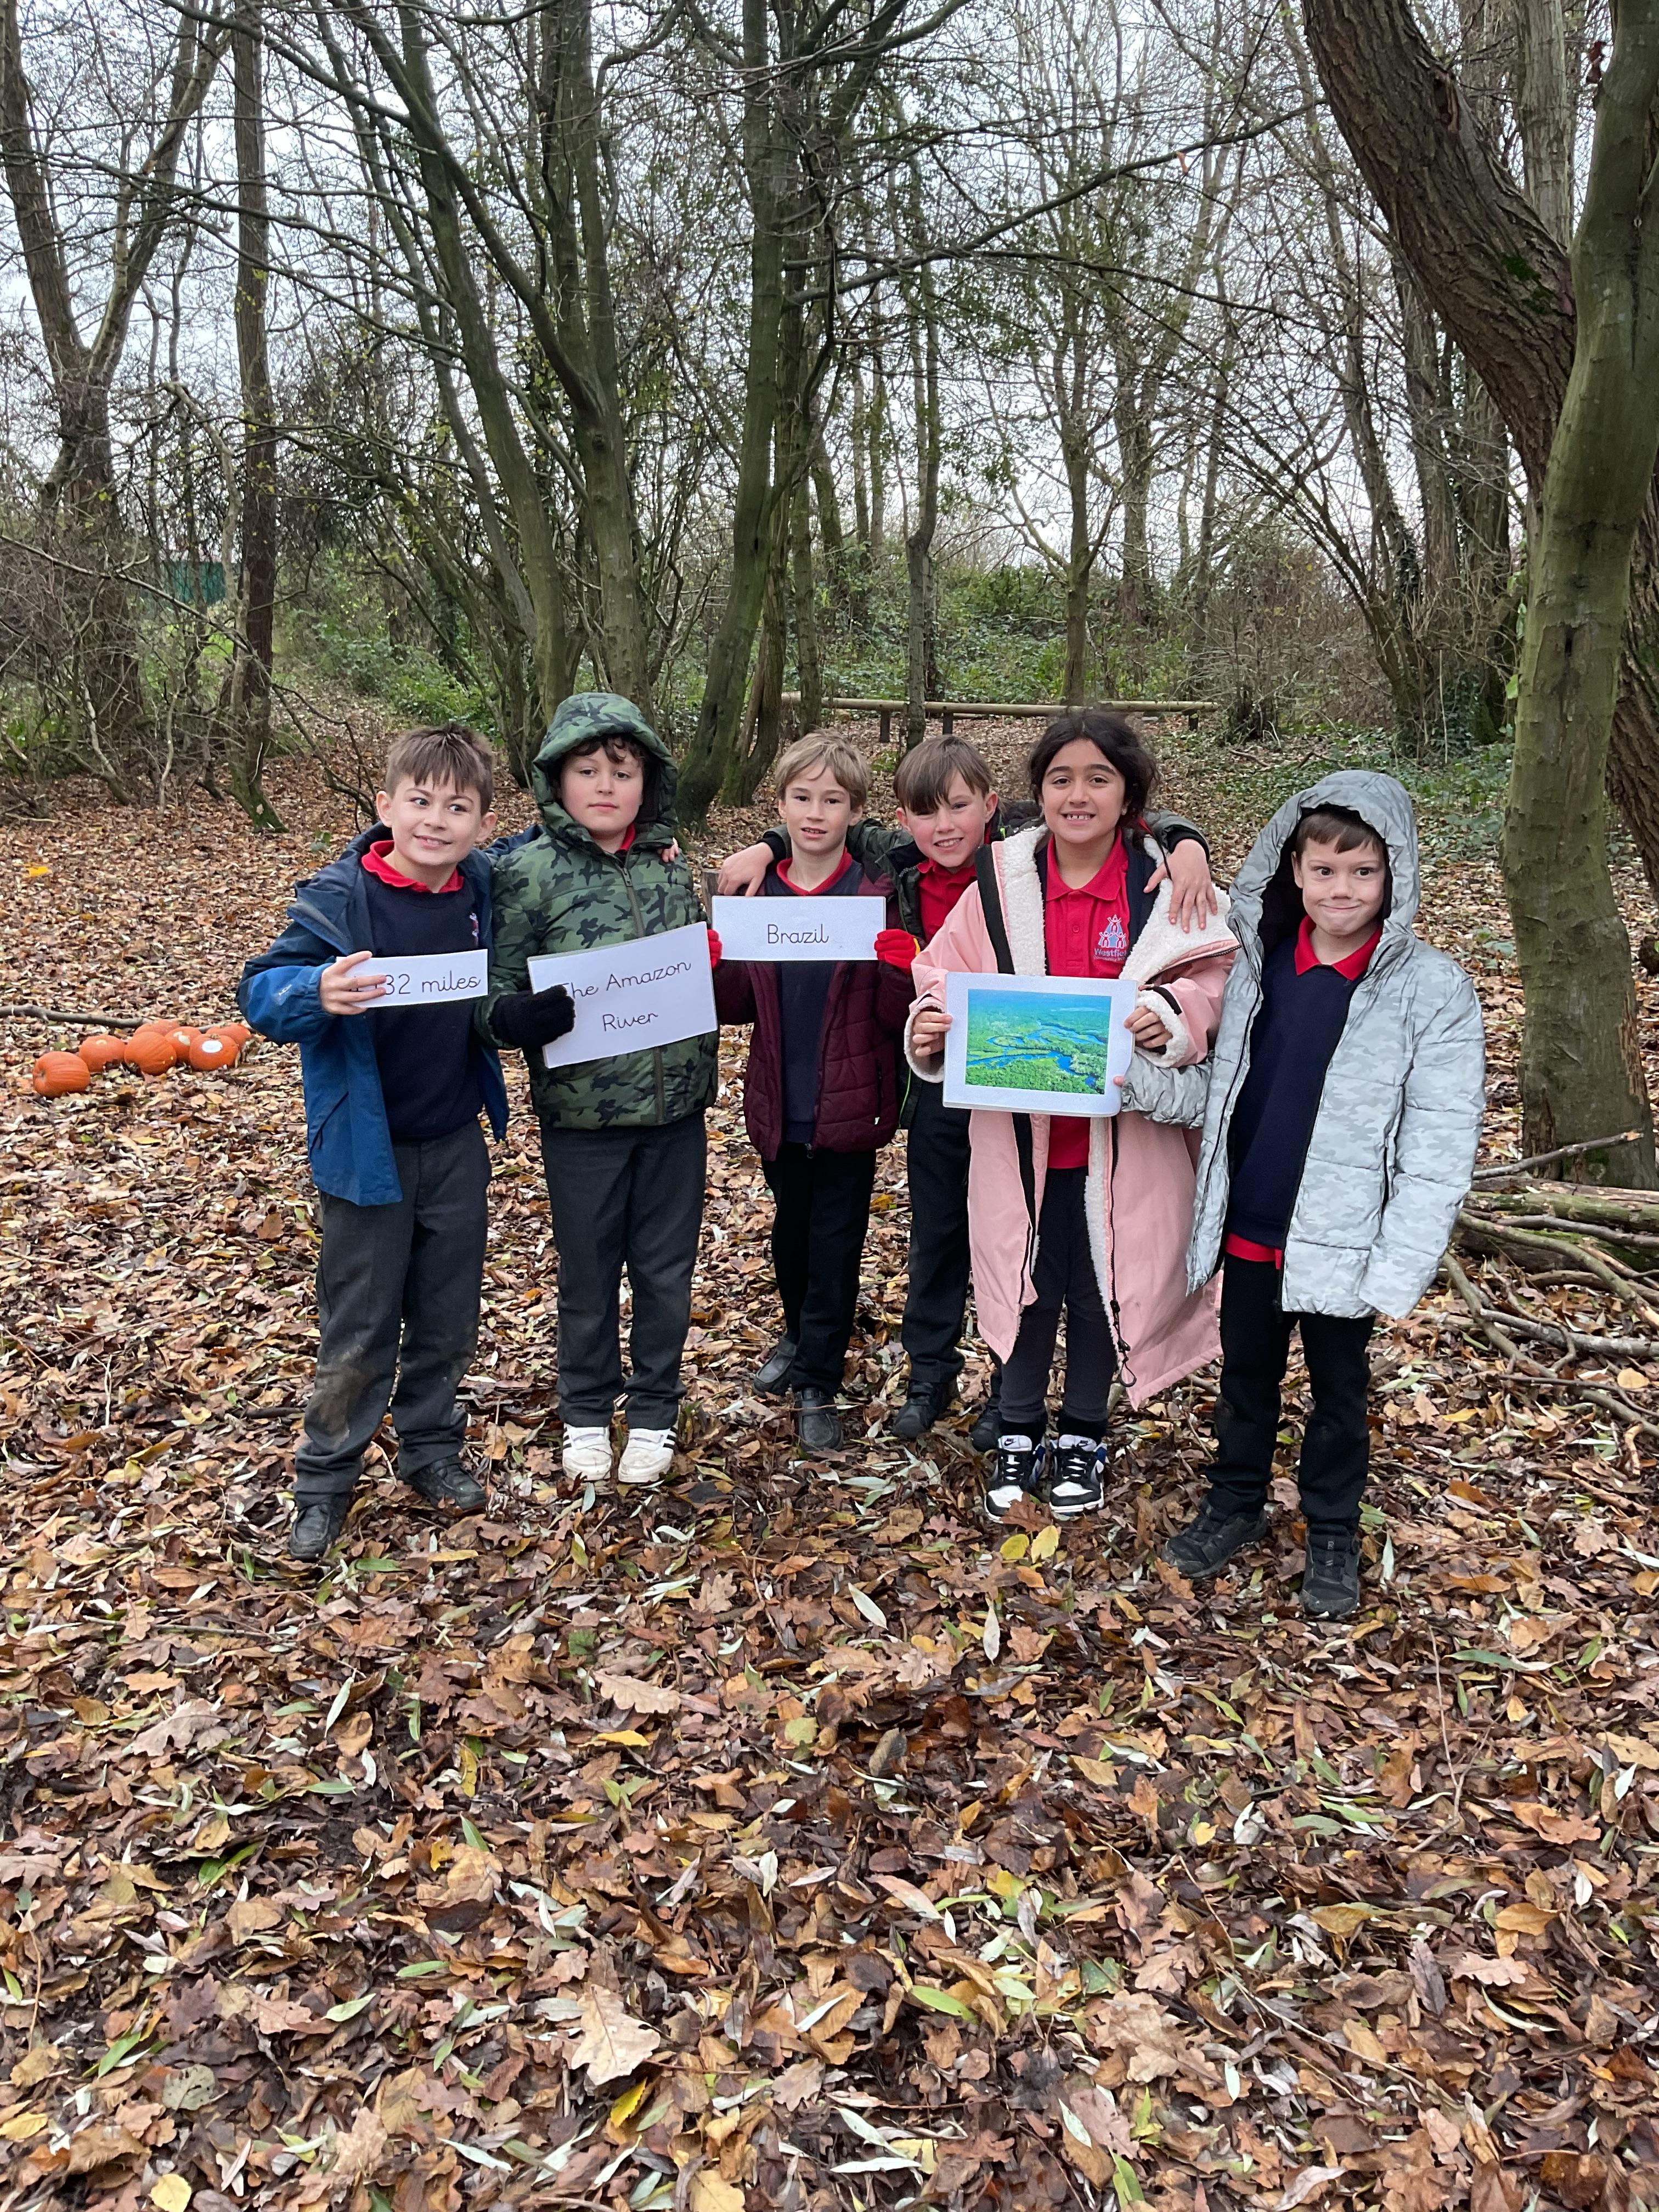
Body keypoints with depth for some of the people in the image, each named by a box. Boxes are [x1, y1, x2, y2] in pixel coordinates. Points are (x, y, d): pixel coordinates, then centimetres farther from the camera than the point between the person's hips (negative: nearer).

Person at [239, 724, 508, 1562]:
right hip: (367, 1147, -4)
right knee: (359, 1330, 6)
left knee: (448, 1317, 16)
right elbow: (262, 992, -20)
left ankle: (431, 1447, 36)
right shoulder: (340, 897, -17)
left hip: (457, 1145, 4)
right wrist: (317, 993, -41)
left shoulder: (485, 888, -3)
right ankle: (325, 1480, 24)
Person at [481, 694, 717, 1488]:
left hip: (676, 1110, 3)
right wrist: (535, 1016, -27)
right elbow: (496, 1002, -7)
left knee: (666, 1271, 13)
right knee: (589, 1273, 13)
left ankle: (654, 1410, 34)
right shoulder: (529, 873, -8)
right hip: (582, 1117, -3)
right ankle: (586, 1412, 35)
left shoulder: (670, 866, 4)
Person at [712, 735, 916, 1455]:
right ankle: (802, 1336, 44)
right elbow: (737, 1005, 5)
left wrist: (899, 970, -28)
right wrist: (708, 967, -15)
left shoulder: (878, 895, -7)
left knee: (835, 1246, 4)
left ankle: (816, 1384, 16)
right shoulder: (756, 891, 3)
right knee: (790, 1232, 21)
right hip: (780, 1105, 4)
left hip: (849, 1107, -4)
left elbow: (895, 1016, -8)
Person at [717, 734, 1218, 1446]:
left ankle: (1011, 1388, 28)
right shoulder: (902, 864, -3)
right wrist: (765, 847, 4)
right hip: (938, 1082, 4)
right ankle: (929, 1372, 36)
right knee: (936, 1233, 17)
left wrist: (1186, 845, -35)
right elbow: (842, 832, 15)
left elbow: (1145, 828, -16)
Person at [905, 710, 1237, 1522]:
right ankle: (1019, 1433, 35)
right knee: (1025, 1282, 14)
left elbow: (1212, 980, -5)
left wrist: (1172, 1017, -25)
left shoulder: (1166, 884, -6)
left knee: (1101, 1287, 13)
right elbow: (948, 973, 2)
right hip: (1019, 1132, 1)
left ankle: (1082, 1437, 36)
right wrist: (930, 1026, -18)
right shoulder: (1004, 879, -2)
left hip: (1122, 1138, -1)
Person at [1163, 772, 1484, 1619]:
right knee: (1245, 1374, 19)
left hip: (1340, 1240, -3)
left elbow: (1439, 1143, -13)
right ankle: (1237, 1504, 40)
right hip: (1247, 1226, 4)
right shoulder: (1257, 962, -1)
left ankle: (1332, 1536, 34)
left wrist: (1397, 1269, -16)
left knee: (1338, 1390, 14)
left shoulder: (1432, 988, -13)